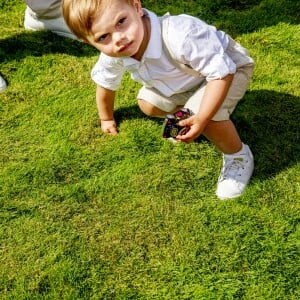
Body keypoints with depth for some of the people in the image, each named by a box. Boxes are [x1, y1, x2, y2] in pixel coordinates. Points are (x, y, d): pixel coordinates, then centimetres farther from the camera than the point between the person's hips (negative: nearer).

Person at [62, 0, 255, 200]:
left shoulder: (180, 38, -45)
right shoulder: (112, 56, -21)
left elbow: (221, 72, -37)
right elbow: (105, 83, 3)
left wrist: (201, 119, -42)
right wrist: (107, 119, 19)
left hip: (228, 67, -7)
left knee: (205, 113, -31)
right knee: (148, 104, 3)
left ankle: (238, 156, -5)